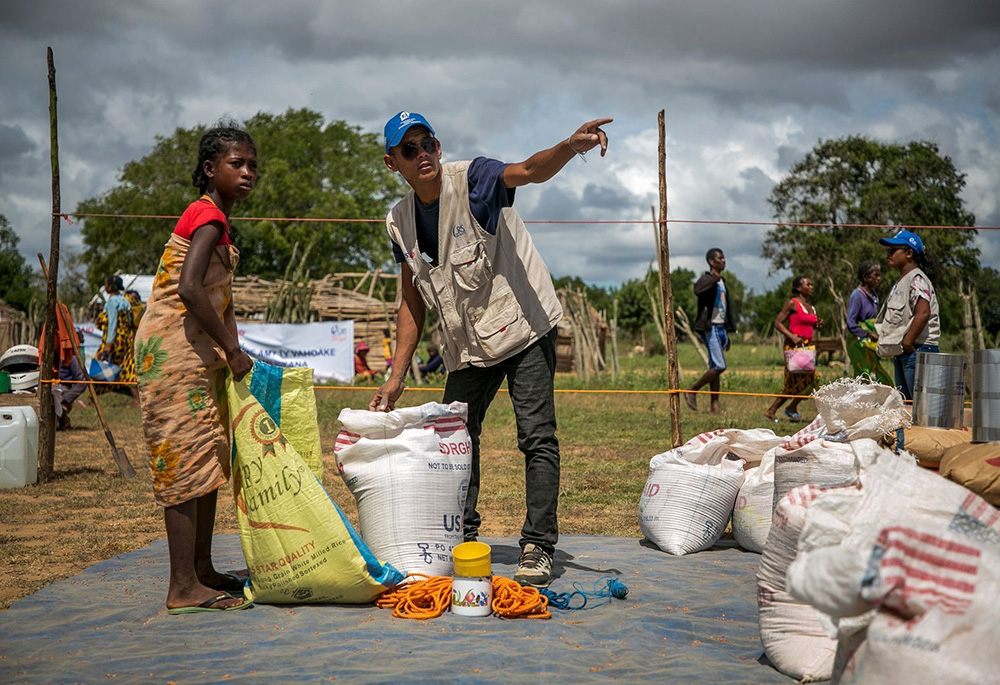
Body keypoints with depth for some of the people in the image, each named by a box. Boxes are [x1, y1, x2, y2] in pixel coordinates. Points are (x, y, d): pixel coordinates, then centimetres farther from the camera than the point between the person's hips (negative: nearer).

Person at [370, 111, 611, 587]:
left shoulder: (472, 180, -15)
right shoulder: (401, 222, 2)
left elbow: (527, 171, -36)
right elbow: (413, 301, 9)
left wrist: (570, 147, -59)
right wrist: (397, 375, 5)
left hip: (522, 326, -6)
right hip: (466, 343, 6)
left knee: (536, 436, -11)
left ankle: (538, 546, -3)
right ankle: (461, 537, 28)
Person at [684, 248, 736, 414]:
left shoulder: (722, 281, 19)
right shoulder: (706, 279, -8)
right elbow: (698, 290, -35)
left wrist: (727, 334, 23)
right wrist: (714, 277, -27)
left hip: (721, 328, 8)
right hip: (710, 328, -8)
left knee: (715, 368, 7)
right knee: (719, 366, -14)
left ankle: (715, 406, 7)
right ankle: (692, 391, -1)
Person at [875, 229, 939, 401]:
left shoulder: (917, 279, -11)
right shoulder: (900, 282, 20)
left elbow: (923, 313, -24)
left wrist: (907, 342, -24)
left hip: (918, 349, -11)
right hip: (901, 351, 11)